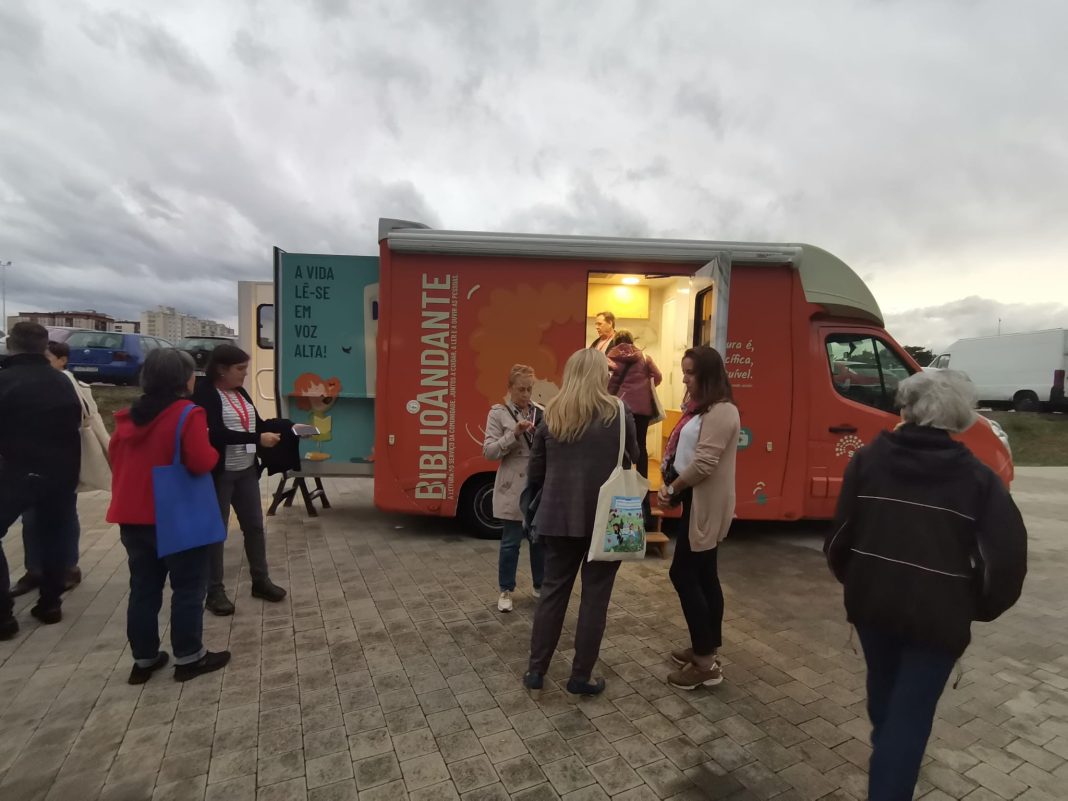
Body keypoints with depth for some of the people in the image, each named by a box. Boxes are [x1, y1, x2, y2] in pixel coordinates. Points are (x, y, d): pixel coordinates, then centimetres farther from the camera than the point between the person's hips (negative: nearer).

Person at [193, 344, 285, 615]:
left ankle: (261, 581, 26)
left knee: (254, 525, 13)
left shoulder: (241, 393, 10)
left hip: (247, 470, 8)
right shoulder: (205, 394, -14)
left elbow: (256, 423, 14)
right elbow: (217, 434, -24)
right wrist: (258, 439, -27)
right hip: (219, 474, -7)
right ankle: (215, 591, 18)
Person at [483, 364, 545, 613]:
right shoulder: (499, 413, -4)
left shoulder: (541, 412, 5)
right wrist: (514, 433, -20)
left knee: (540, 538, 13)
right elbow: (489, 452, -10)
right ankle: (506, 591, 23)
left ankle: (540, 585, 32)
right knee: (511, 541, 5)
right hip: (513, 488, -3)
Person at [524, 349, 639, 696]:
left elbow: (534, 474, 5)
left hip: (558, 518, 3)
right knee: (594, 597, 11)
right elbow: (635, 461, 1)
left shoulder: (551, 415, 1)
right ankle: (581, 676, 23)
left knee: (553, 590, 16)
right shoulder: (618, 414, -8)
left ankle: (536, 669, 27)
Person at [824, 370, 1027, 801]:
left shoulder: (869, 459, -4)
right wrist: (980, 605, 6)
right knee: (911, 711, 9)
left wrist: (848, 576, 14)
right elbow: (1007, 553, -11)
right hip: (938, 613, -2)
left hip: (872, 600, 3)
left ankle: (885, 749, 54)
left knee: (884, 683, 28)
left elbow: (841, 530, -5)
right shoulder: (977, 477, -5)